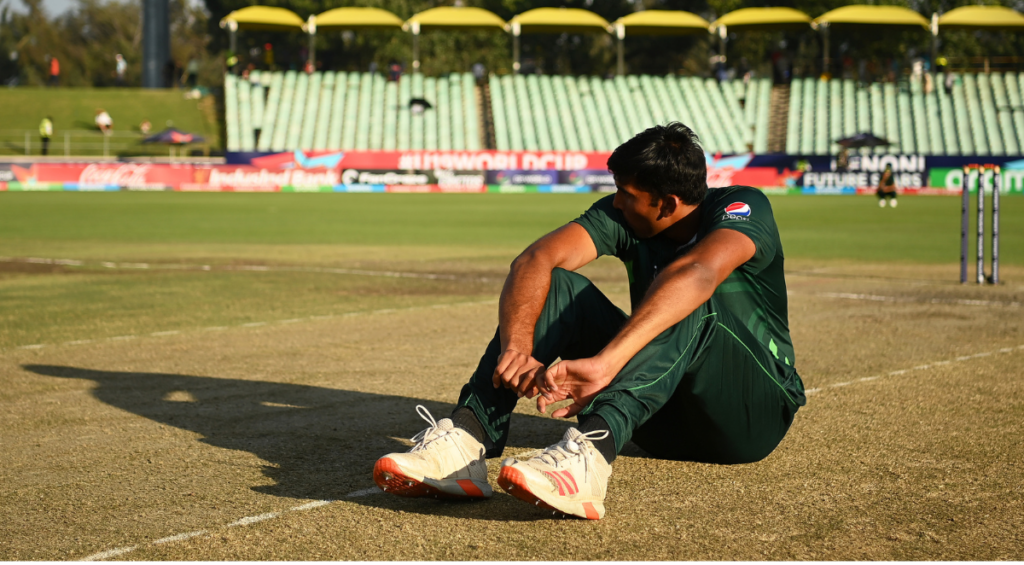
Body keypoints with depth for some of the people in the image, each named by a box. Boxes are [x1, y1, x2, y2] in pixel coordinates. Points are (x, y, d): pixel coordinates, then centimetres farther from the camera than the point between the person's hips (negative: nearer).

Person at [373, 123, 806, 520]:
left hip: (752, 418, -5)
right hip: (665, 421, 5)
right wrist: (517, 348, -37)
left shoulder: (743, 208, -17)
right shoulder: (621, 215, -1)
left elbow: (697, 273, -39)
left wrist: (605, 362, -54)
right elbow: (535, 260, -16)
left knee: (693, 307, -35)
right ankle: (467, 441, -35)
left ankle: (590, 454, -60)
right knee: (559, 286, -13)